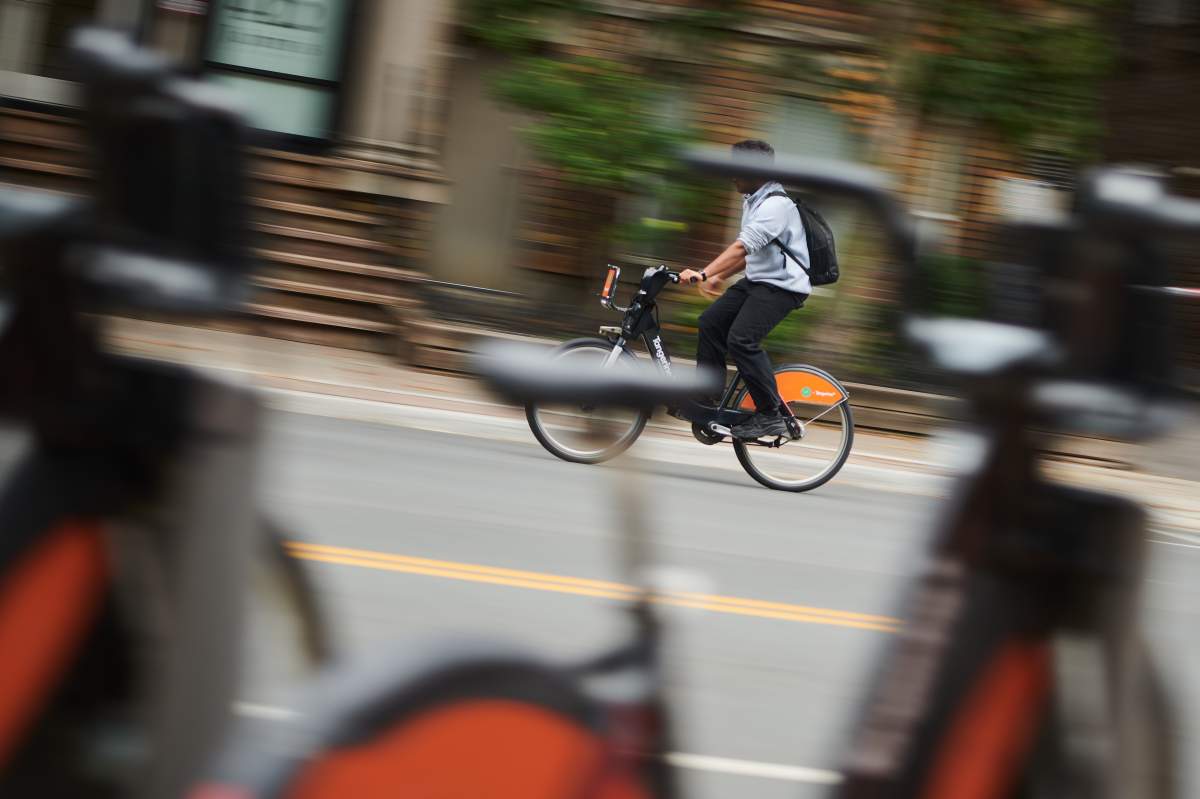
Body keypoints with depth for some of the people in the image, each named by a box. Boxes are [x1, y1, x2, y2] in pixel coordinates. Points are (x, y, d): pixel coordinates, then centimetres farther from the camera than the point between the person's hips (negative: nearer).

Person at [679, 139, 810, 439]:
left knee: (741, 338, -22)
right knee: (710, 322, 1)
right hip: (756, 280, 10)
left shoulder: (776, 205, -20)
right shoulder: (753, 201, 12)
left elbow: (742, 247, -31)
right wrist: (718, 277, 20)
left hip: (782, 286, -10)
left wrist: (702, 274, -38)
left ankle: (771, 416, -13)